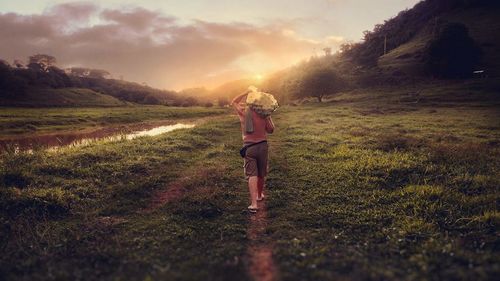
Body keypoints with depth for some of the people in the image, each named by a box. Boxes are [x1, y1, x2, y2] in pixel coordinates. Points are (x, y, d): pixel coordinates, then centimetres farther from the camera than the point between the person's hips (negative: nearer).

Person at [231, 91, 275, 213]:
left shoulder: (243, 112, -3)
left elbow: (233, 102, 17)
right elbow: (270, 130, 4)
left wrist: (246, 92, 11)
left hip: (249, 147, -1)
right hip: (262, 145, 1)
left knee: (252, 175, -3)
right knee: (261, 174, 18)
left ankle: (254, 204, -14)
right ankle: (260, 195, 39)